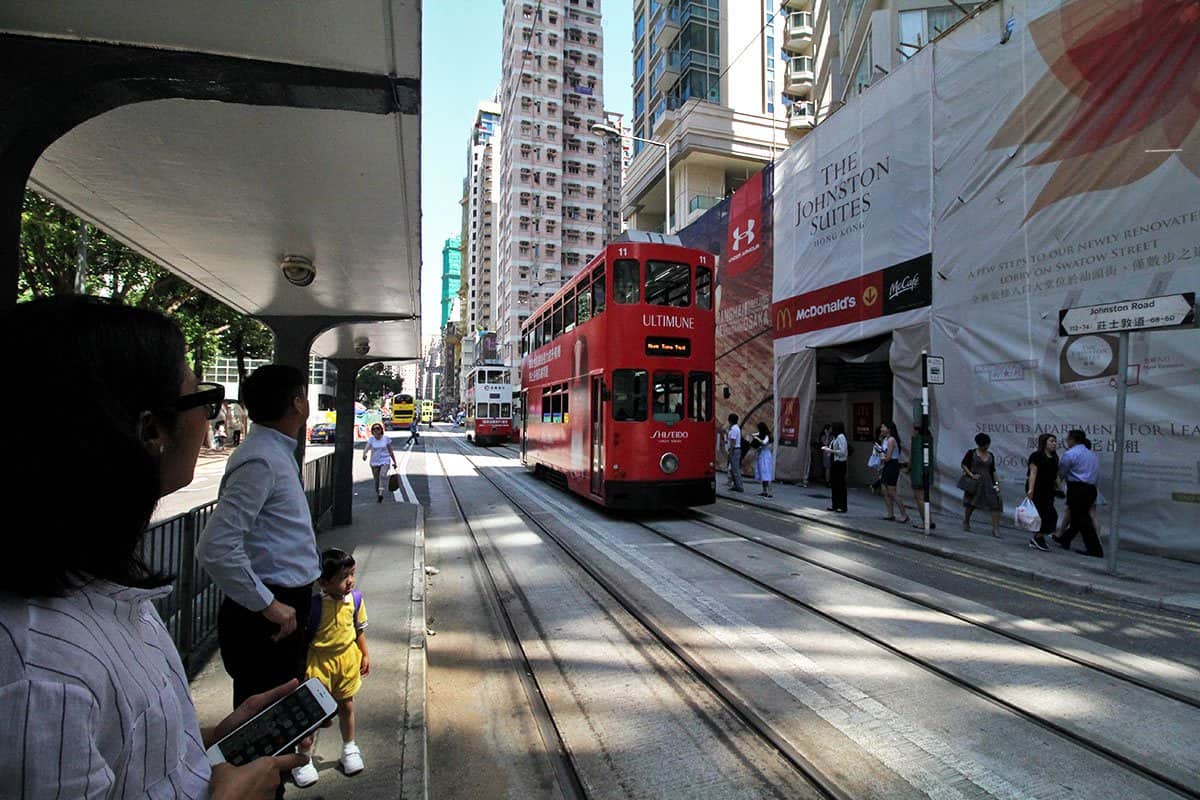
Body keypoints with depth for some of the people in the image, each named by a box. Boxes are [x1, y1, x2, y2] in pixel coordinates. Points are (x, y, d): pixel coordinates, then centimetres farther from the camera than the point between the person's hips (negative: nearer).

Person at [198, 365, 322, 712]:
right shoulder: (261, 461, -22)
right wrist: (267, 605, -21)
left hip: (284, 609, 9)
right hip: (267, 619, -9)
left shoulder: (278, 453, 9)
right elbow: (216, 547, -28)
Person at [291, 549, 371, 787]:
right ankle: (303, 759, 27)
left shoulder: (356, 598, -10)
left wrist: (365, 655, 9)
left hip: (347, 659, 4)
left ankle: (349, 748, 39)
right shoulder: (315, 606, -24)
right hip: (319, 662, -4)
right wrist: (301, 667, -10)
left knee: (346, 706, 19)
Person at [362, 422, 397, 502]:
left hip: (385, 461, -2)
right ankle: (378, 496, 28)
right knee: (377, 481, 9)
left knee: (383, 475, -28)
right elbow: (367, 447, -22)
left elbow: (391, 451, 5)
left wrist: (394, 462, 8)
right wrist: (364, 454, -43)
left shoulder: (386, 439, -3)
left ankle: (381, 493, -37)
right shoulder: (371, 439, -4)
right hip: (374, 462, 2)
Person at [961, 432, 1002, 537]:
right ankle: (965, 522, 28)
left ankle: (996, 528, -8)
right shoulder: (971, 453, -2)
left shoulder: (991, 456, 10)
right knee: (970, 503, 7)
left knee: (996, 503, -9)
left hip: (987, 483, 3)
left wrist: (996, 482, 4)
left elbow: (992, 471, 14)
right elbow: (964, 464, -3)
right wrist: (971, 475, -15)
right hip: (974, 482, -3)